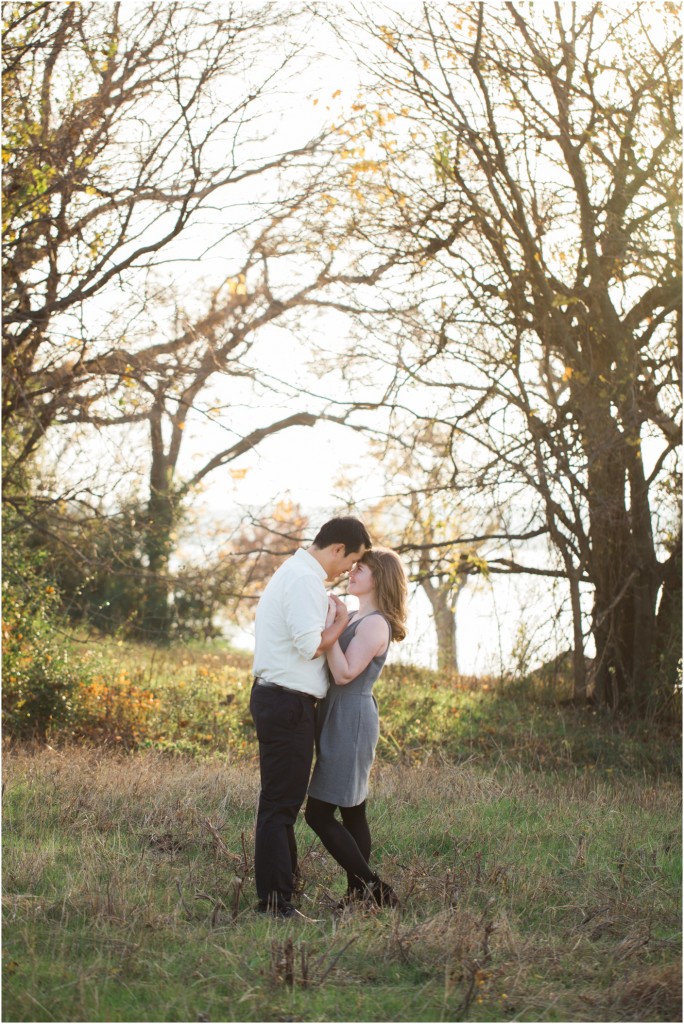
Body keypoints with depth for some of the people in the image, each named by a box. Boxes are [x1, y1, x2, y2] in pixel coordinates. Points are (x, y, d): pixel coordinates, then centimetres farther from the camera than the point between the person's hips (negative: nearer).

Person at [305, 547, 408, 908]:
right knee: (352, 811, 11)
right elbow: (336, 669, 17)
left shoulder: (375, 624, -14)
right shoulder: (355, 617, 15)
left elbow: (344, 674, -23)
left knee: (318, 813, -9)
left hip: (351, 719, -10)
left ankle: (372, 888, -7)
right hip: (339, 717, 10)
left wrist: (329, 625, -22)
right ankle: (360, 892, 15)